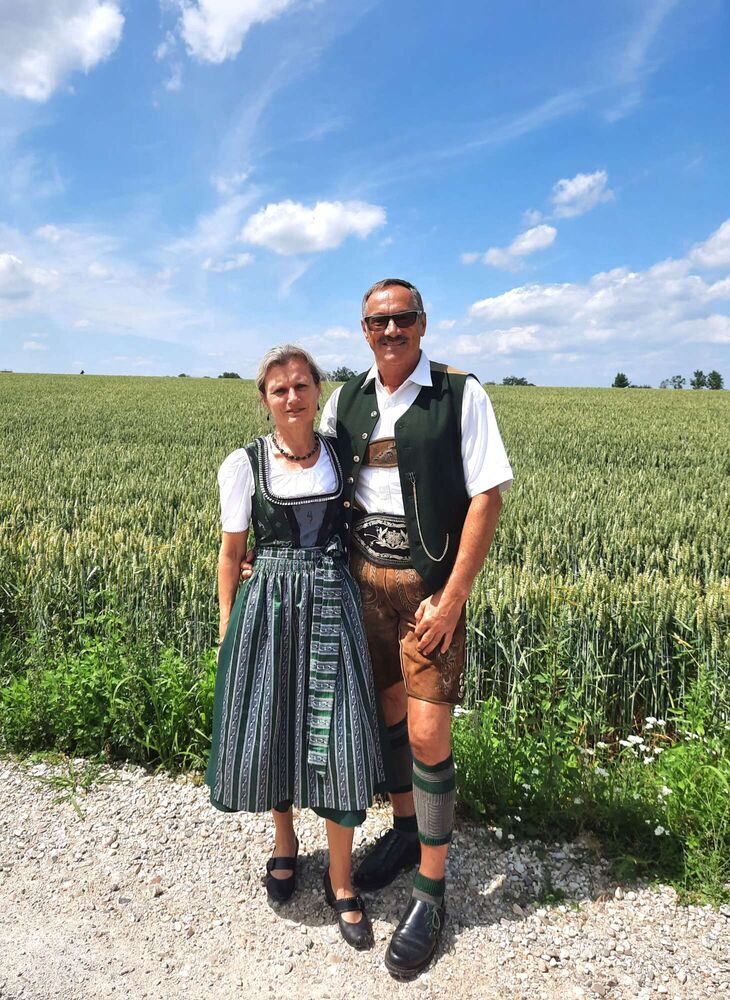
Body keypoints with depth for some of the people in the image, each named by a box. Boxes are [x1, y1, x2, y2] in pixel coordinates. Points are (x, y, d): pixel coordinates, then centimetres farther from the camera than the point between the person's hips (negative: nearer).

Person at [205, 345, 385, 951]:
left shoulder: (341, 454, 3)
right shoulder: (244, 465, -3)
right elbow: (232, 552, 2)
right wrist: (227, 628, 3)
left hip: (332, 604, 1)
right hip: (268, 606, 0)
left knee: (337, 736, 0)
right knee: (273, 731, 11)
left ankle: (341, 881, 20)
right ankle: (285, 842, 41)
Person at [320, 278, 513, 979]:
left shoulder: (461, 396, -7)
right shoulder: (345, 401, 7)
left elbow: (487, 497, -10)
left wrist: (452, 598, -14)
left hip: (429, 584, -4)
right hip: (362, 578, 5)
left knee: (427, 734, -3)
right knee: (384, 711, 17)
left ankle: (431, 893, 17)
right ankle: (405, 828, 42)